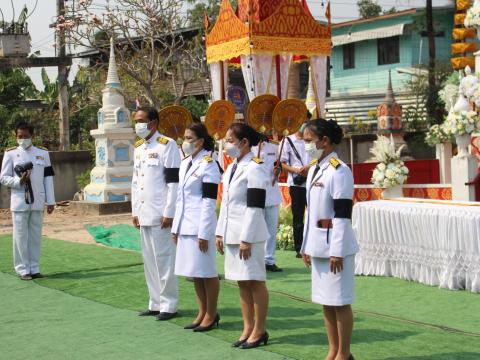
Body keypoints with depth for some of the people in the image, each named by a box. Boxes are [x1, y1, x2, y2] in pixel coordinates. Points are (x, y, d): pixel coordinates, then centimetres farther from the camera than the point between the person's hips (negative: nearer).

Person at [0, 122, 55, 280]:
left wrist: (50, 201, 5)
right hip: (19, 202, -2)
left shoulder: (43, 153, 8)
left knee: (36, 236, 6)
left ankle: (34, 268, 14)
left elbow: (48, 178, 8)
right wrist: (19, 181, -17)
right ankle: (22, 269, 7)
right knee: (21, 236, -1)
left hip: (38, 202, 2)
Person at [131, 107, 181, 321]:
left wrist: (168, 213, -15)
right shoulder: (138, 148, 15)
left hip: (160, 214, -8)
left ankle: (168, 305, 5)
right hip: (143, 214, 8)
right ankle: (155, 303, 19)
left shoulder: (167, 145, -8)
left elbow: (173, 182, -12)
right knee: (149, 260, 11)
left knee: (163, 259, -3)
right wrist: (135, 211, 14)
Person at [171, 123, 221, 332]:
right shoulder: (185, 163, 14)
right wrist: (176, 227, 16)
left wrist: (204, 233, -16)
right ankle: (202, 313, 23)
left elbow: (209, 202, -14)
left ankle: (211, 314, 11)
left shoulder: (208, 165, -11)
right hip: (185, 226, 8)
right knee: (194, 272, 13)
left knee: (206, 271, 0)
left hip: (200, 225, -8)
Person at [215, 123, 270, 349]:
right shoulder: (232, 168, 15)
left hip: (248, 233, -8)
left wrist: (246, 239, -18)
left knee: (255, 281, -1)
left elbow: (255, 207, -17)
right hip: (232, 233, 8)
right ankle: (248, 328, 18)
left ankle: (259, 330, 7)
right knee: (241, 282, 11)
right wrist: (220, 233, 14)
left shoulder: (255, 168, -12)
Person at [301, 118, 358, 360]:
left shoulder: (339, 171, -13)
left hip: (335, 246, -8)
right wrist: (306, 246, 16)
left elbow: (342, 215, -16)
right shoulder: (314, 170, 12)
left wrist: (337, 251, -18)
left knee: (340, 301, 1)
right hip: (318, 247, 8)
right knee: (325, 302, 13)